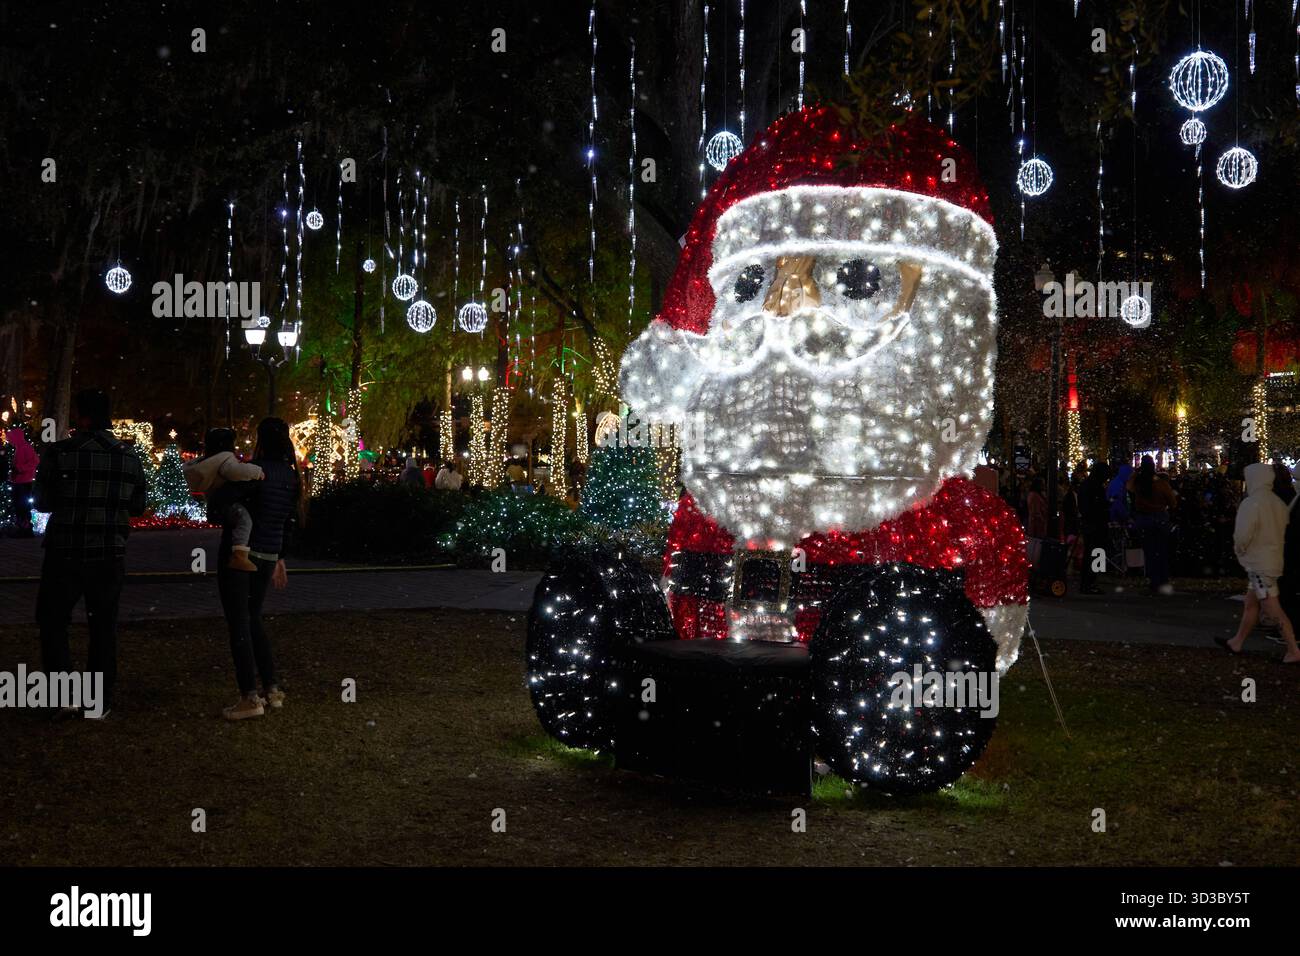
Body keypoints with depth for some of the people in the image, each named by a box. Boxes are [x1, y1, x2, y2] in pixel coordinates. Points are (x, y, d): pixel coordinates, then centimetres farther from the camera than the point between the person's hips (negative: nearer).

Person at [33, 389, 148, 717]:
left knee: (52, 620, 14)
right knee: (104, 627, 11)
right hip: (110, 557, 2)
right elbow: (138, 507, 8)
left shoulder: (59, 453, -11)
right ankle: (100, 700, 13)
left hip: (65, 555, -2)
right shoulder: (129, 457, -2)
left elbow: (42, 503, -2)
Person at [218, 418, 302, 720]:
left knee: (238, 622, 0)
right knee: (253, 618, 20)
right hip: (268, 556, 7)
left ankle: (250, 698, 0)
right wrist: (279, 558, 24)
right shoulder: (292, 477, 8)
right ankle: (272, 690, 17)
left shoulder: (254, 469, -14)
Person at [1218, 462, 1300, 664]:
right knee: (1250, 604, 17)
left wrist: (1240, 550, -1)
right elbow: (1284, 531, 11)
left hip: (1259, 562, -9)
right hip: (1273, 559, 9)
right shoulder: (1278, 503, 5)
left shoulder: (1251, 504, -19)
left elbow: (1242, 536, -20)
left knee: (1273, 608, -6)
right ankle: (1236, 643, 27)